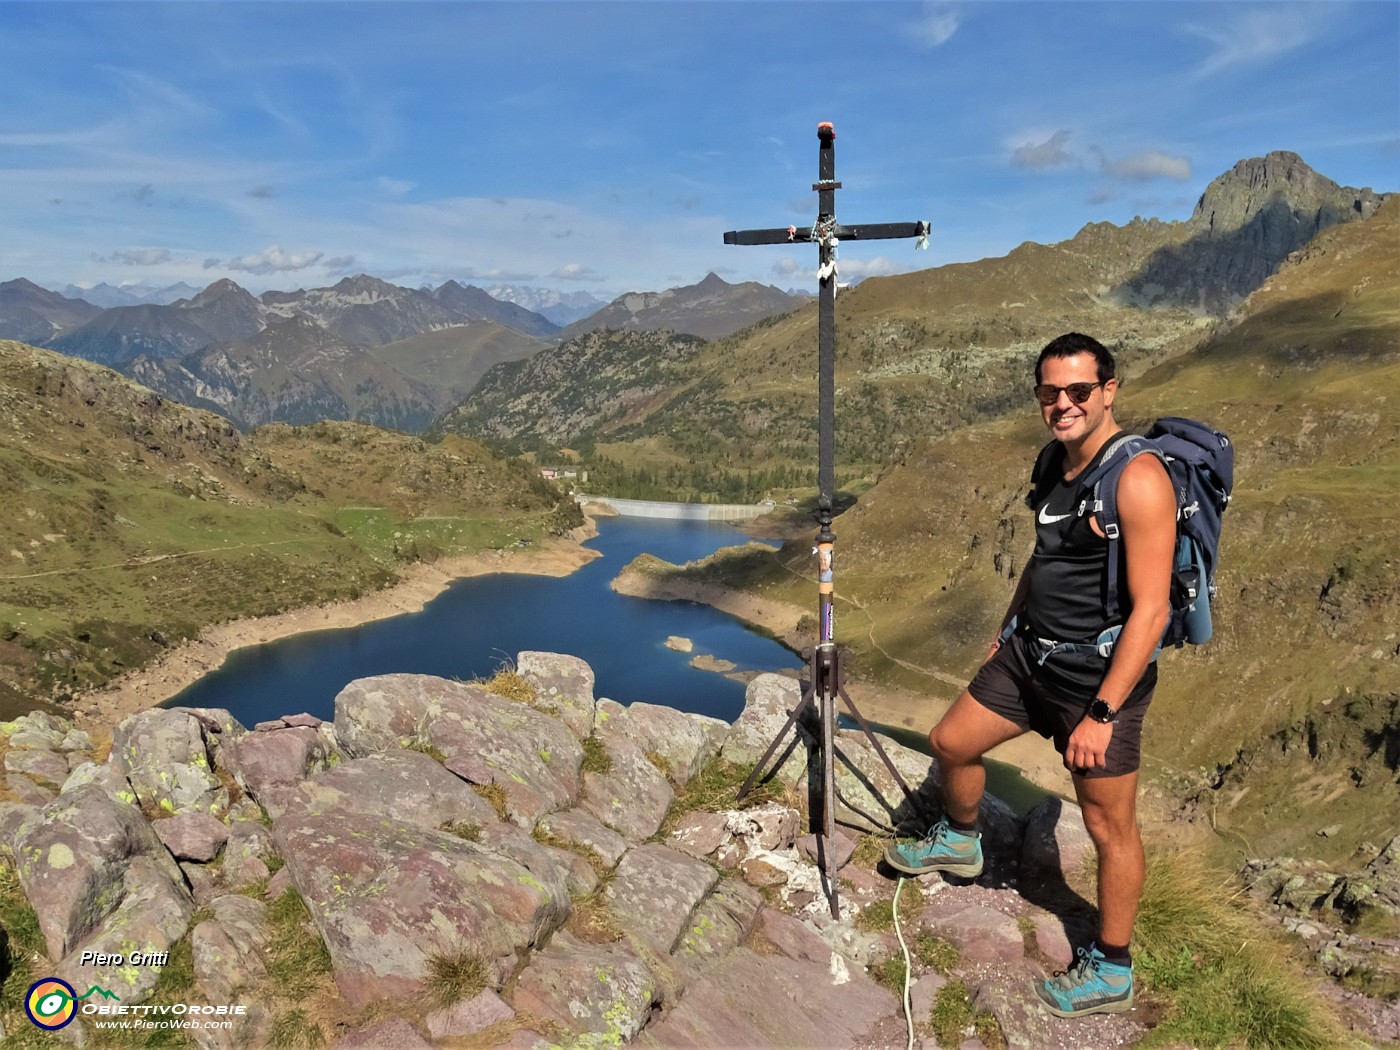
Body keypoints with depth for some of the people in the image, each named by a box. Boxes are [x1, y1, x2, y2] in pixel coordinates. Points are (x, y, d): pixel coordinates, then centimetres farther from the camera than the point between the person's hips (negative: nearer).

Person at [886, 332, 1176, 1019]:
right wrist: (1007, 632, 24)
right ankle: (959, 841, 46)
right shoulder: (1054, 461, 5)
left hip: (1098, 676, -8)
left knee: (1109, 827, 7)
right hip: (1028, 654, 8)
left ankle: (1111, 973, 26)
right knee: (950, 743, 18)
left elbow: (1150, 609, -23)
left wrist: (1102, 714, -22)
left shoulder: (1136, 478, -22)